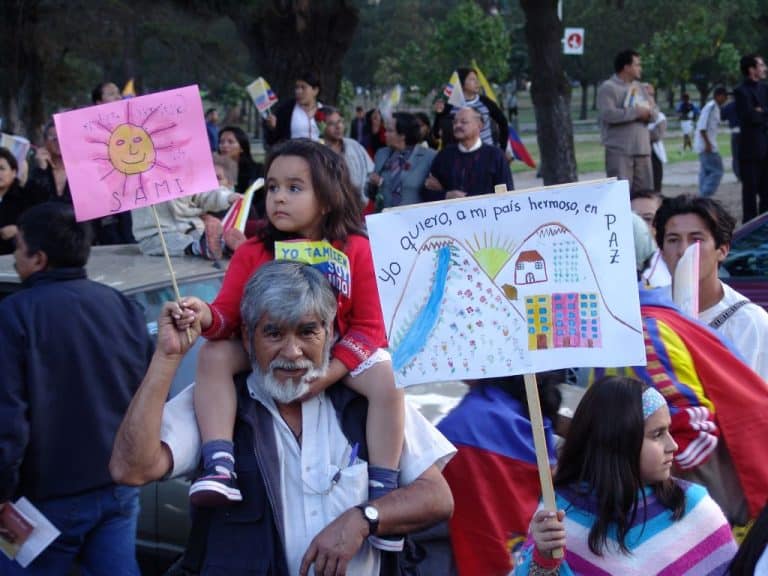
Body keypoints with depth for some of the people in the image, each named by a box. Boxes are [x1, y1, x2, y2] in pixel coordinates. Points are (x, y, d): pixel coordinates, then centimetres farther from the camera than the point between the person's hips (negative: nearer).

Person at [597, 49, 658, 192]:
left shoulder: (639, 87, 18)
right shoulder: (608, 88, -5)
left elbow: (655, 113, 15)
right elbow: (608, 114, -20)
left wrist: (648, 113, -10)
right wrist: (636, 112, -15)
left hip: (642, 149, 7)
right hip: (619, 151, -7)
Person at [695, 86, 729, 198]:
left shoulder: (715, 107, 17)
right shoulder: (711, 107, -14)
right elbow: (702, 127, -20)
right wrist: (707, 143, -22)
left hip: (707, 146, 10)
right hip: (707, 146, -10)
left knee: (706, 172, 11)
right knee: (716, 171, -12)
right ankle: (705, 196, -15)